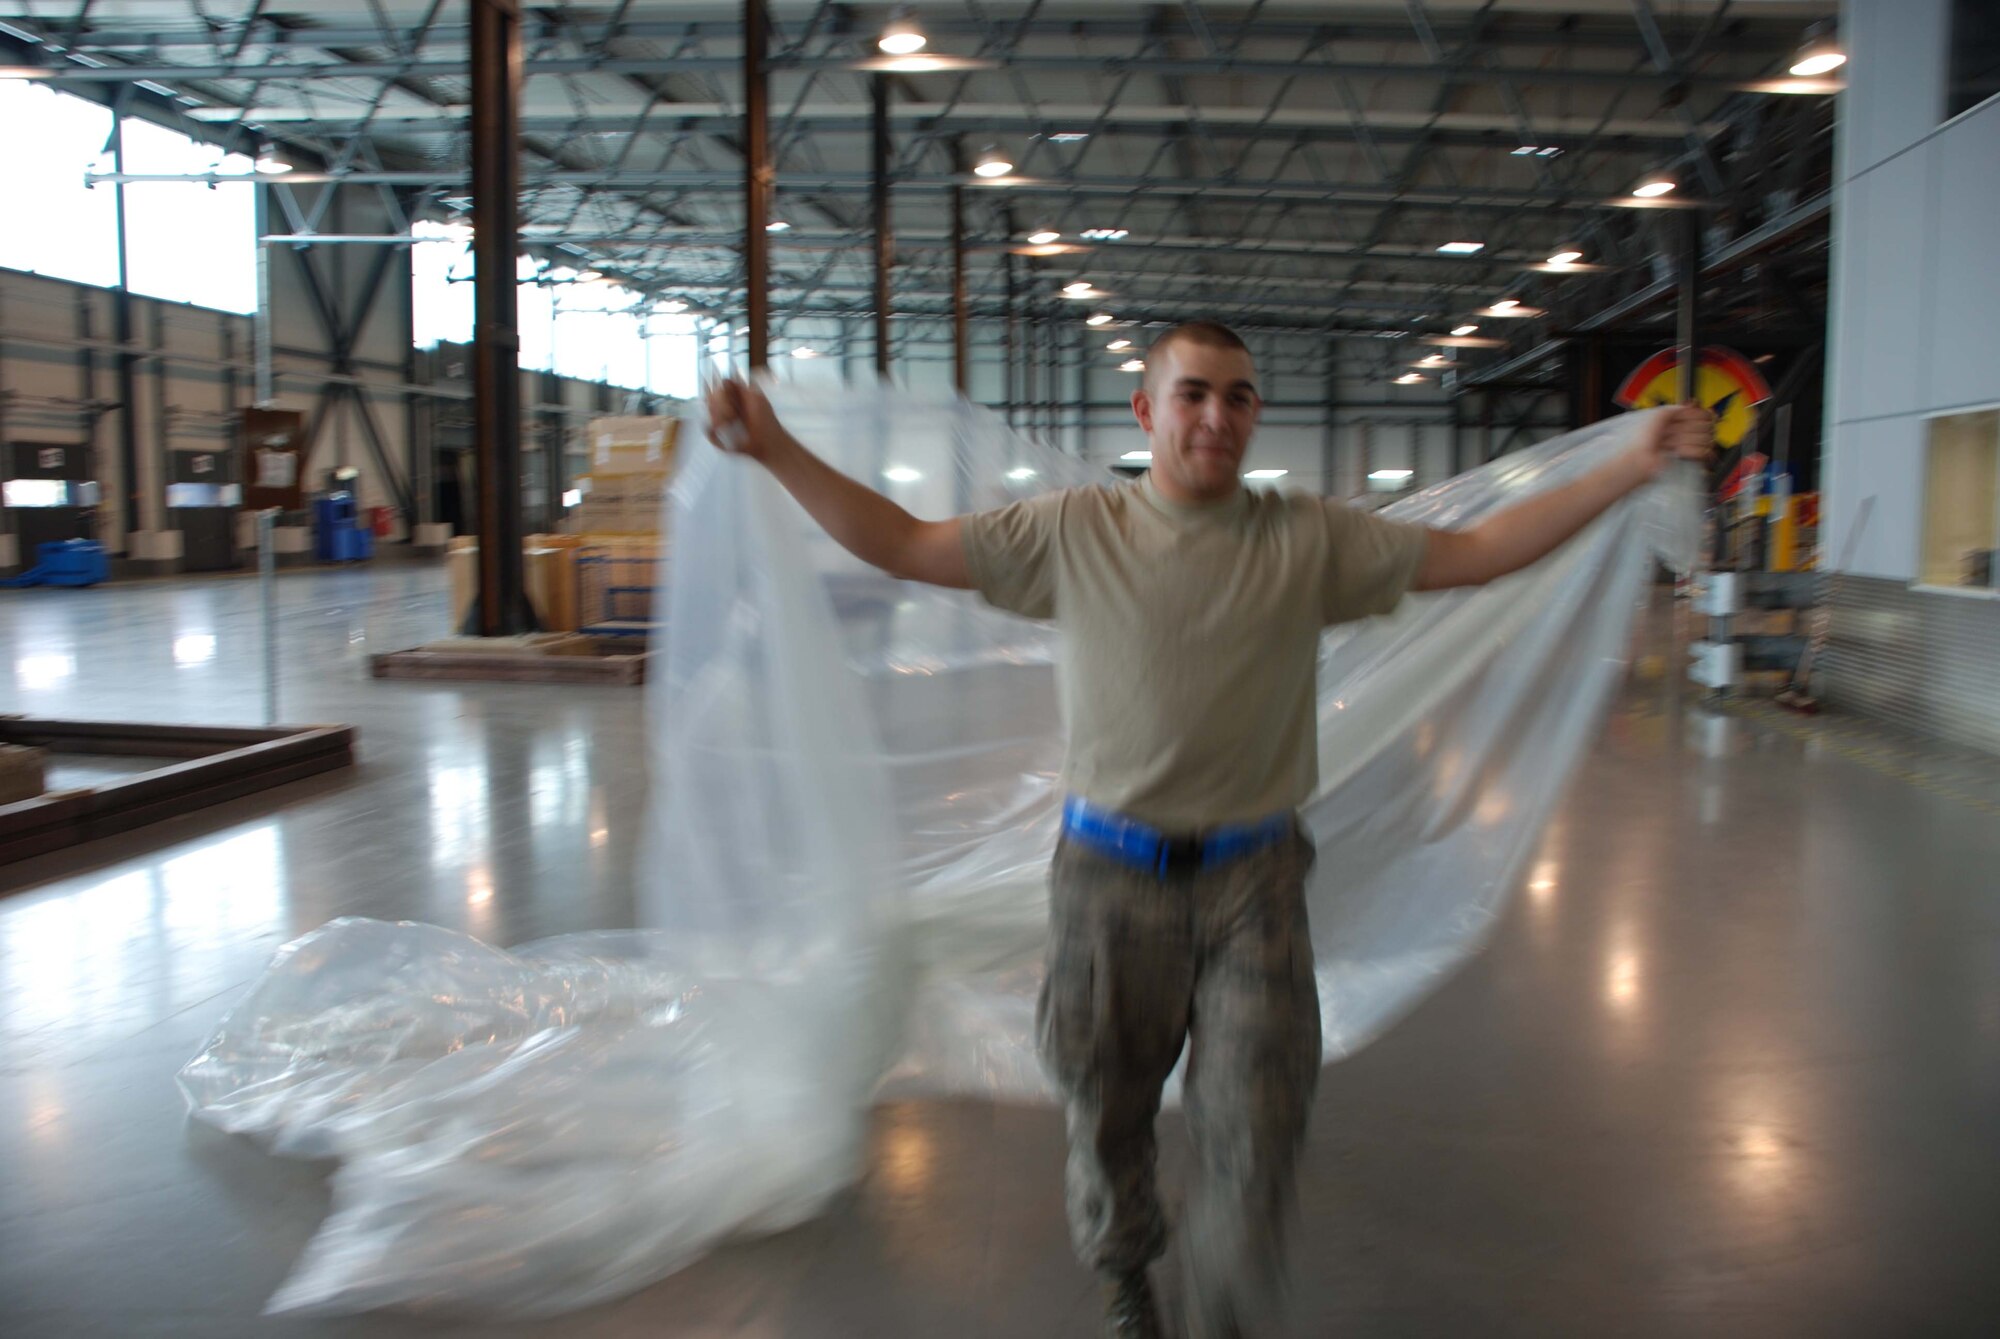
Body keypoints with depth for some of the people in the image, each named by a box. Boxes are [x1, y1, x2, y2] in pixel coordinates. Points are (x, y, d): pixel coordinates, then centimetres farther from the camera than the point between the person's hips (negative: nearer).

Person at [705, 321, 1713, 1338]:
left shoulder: (1310, 539, 2)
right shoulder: (1073, 531, -1)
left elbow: (1479, 551, 2)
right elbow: (903, 545, 2)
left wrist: (1633, 467, -3)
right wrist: (775, 450, -3)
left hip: (1253, 881, 0)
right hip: (1110, 878, 0)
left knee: (1254, 1133, 4)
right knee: (1107, 1113, 16)